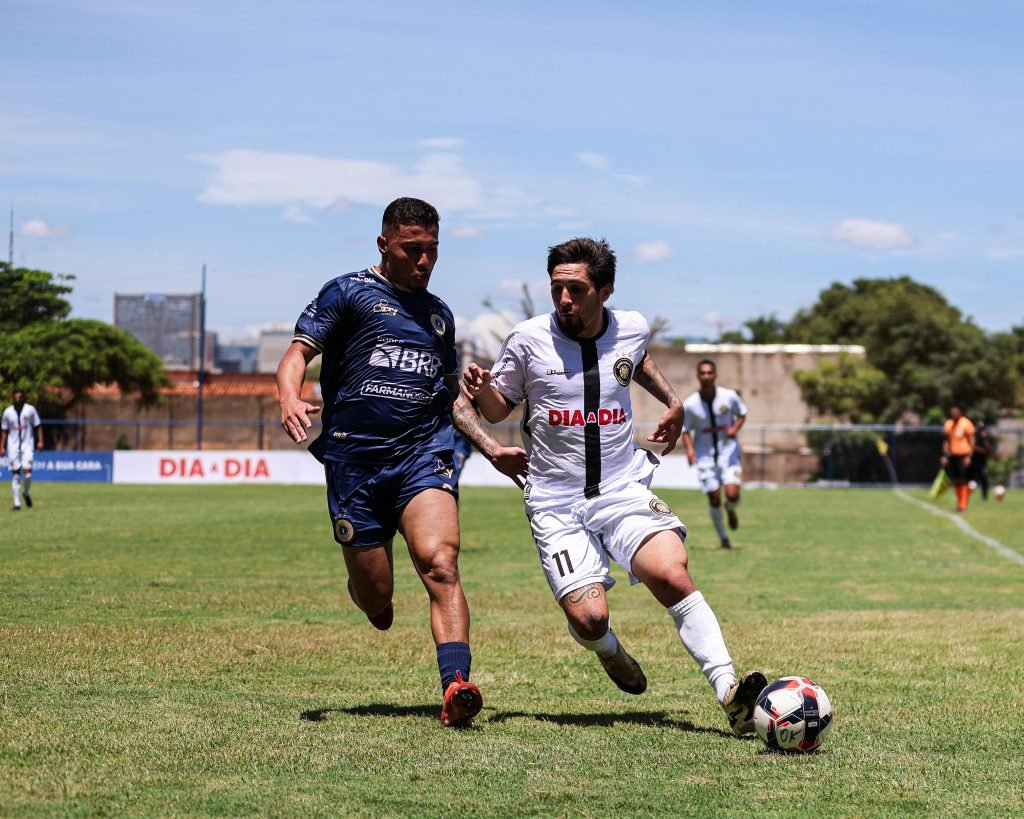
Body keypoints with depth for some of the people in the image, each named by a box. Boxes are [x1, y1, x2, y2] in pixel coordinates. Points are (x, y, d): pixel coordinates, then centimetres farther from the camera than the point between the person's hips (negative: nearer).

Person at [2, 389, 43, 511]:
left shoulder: (30, 409, 1)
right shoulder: (8, 412, 5)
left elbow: (38, 426, 6)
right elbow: (4, 431, 11)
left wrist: (40, 441, -3)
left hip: (27, 445, -2)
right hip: (13, 445, 2)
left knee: (27, 471, -15)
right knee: (15, 474, 0)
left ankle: (26, 493, 15)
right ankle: (17, 502, 5)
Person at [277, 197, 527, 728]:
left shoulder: (438, 314, 23)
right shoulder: (348, 293, 7)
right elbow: (298, 352, -2)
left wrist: (493, 449, 24)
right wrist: (290, 400, -23)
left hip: (424, 457, 3)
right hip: (354, 459, -2)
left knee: (440, 564, -25)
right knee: (377, 608, 0)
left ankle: (456, 687, -35)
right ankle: (362, 576, 38)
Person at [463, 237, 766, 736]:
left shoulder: (632, 329, 3)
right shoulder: (528, 340, -5)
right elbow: (499, 409, 8)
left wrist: (672, 403, 20)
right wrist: (481, 391, -13)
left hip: (625, 490, 1)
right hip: (557, 503, -1)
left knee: (673, 577, -25)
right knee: (588, 620, -15)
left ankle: (730, 693, -25)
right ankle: (609, 651, 24)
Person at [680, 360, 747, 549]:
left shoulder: (729, 396, -8)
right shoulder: (690, 405, -9)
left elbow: (742, 414, 9)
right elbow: (685, 430, 2)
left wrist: (735, 428, -12)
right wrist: (689, 448, -16)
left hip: (728, 451, 0)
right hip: (705, 455, 0)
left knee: (732, 494, -17)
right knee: (714, 499, 0)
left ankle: (731, 509, 22)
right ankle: (723, 538, 20)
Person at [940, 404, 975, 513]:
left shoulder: (966, 423, -5)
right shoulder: (948, 424, 10)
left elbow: (971, 441, -6)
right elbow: (946, 440, 15)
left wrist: (969, 456, -13)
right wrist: (944, 456, 8)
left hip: (963, 455, -5)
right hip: (952, 455, 5)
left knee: (963, 480, -7)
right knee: (956, 481, 6)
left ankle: (963, 505, -5)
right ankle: (959, 503, 16)